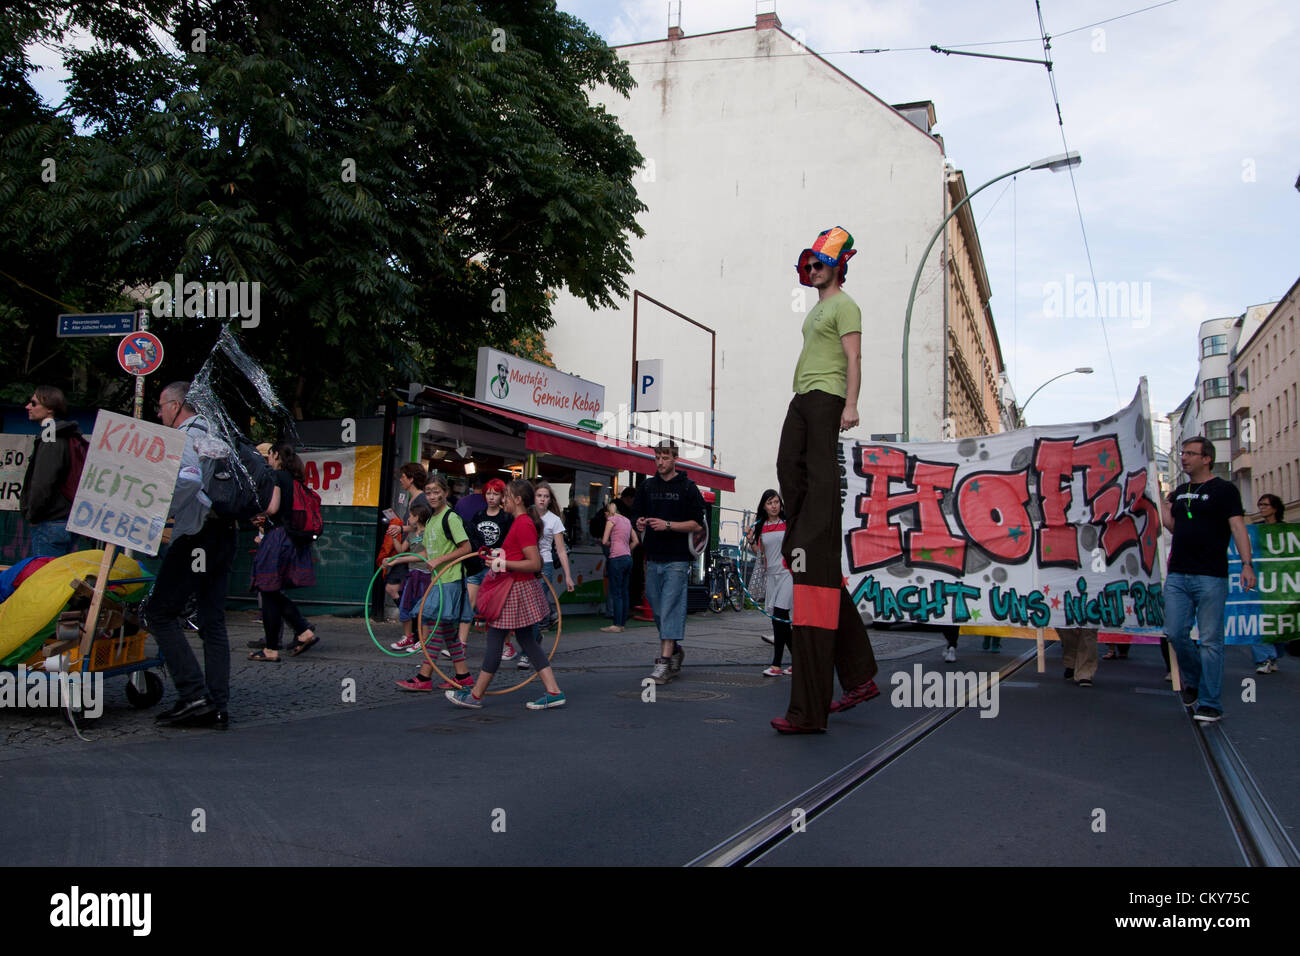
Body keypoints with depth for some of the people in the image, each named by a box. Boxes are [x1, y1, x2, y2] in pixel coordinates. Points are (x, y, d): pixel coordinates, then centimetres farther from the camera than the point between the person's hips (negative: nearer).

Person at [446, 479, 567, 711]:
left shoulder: (522, 525, -19)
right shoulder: (523, 522, 12)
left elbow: (535, 564, -23)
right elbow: (531, 558, 22)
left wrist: (504, 564, -21)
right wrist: (502, 554, 18)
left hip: (516, 590, -10)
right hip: (524, 588, 10)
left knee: (495, 639, 0)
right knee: (527, 641, 12)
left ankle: (476, 695, 11)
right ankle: (553, 692, 10)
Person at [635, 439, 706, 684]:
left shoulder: (687, 487, -1)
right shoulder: (647, 486, 13)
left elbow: (697, 524, -5)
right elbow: (640, 514, 22)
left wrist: (668, 525, -16)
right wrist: (640, 523, -1)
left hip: (677, 559, -5)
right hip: (653, 558, 5)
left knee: (670, 608, -10)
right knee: (658, 609, 10)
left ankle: (664, 662, -12)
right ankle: (675, 651, 27)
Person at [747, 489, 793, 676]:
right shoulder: (760, 527, 11)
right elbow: (760, 553, 14)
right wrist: (751, 541, -2)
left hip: (787, 572, -5)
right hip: (771, 574, 5)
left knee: (779, 615, -14)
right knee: (780, 620, 6)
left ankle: (776, 664, -12)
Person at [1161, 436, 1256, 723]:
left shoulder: (1224, 490, -1)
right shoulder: (1180, 491, 17)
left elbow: (1238, 527, -10)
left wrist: (1246, 564, -21)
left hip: (1210, 577, -6)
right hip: (1177, 575, 6)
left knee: (1210, 640, -2)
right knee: (1175, 633, 2)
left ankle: (1209, 704, 3)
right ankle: (1192, 680, 27)